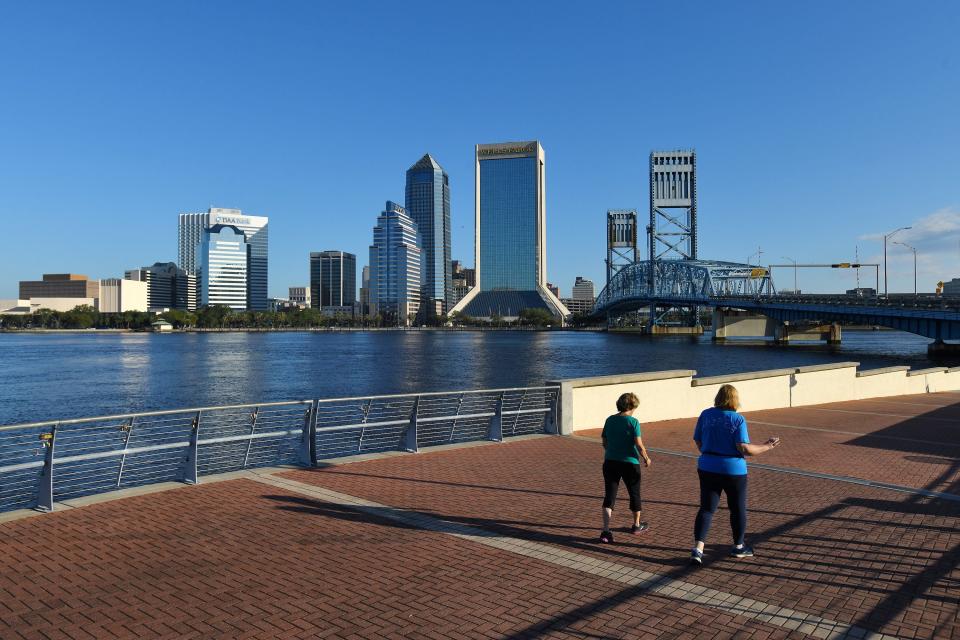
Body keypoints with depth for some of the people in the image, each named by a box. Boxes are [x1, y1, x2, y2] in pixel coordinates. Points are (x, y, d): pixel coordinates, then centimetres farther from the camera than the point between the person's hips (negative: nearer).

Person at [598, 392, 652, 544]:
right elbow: (639, 445, -15)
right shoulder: (633, 422, -11)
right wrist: (646, 459, 2)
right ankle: (636, 525, 36)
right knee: (634, 494, 19)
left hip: (610, 462, 3)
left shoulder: (609, 420, 3)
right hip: (630, 463, -3)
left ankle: (606, 531, -10)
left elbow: (604, 442, 9)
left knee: (609, 496, 2)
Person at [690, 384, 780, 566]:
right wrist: (766, 447, -5)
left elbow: (698, 442, 5)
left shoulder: (706, 415, -1)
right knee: (738, 509, 17)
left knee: (706, 508, 6)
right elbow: (744, 448, -18)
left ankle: (697, 549, -6)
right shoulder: (738, 419, -12)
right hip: (733, 470, -3)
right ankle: (739, 547, 32)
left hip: (707, 468, 3)